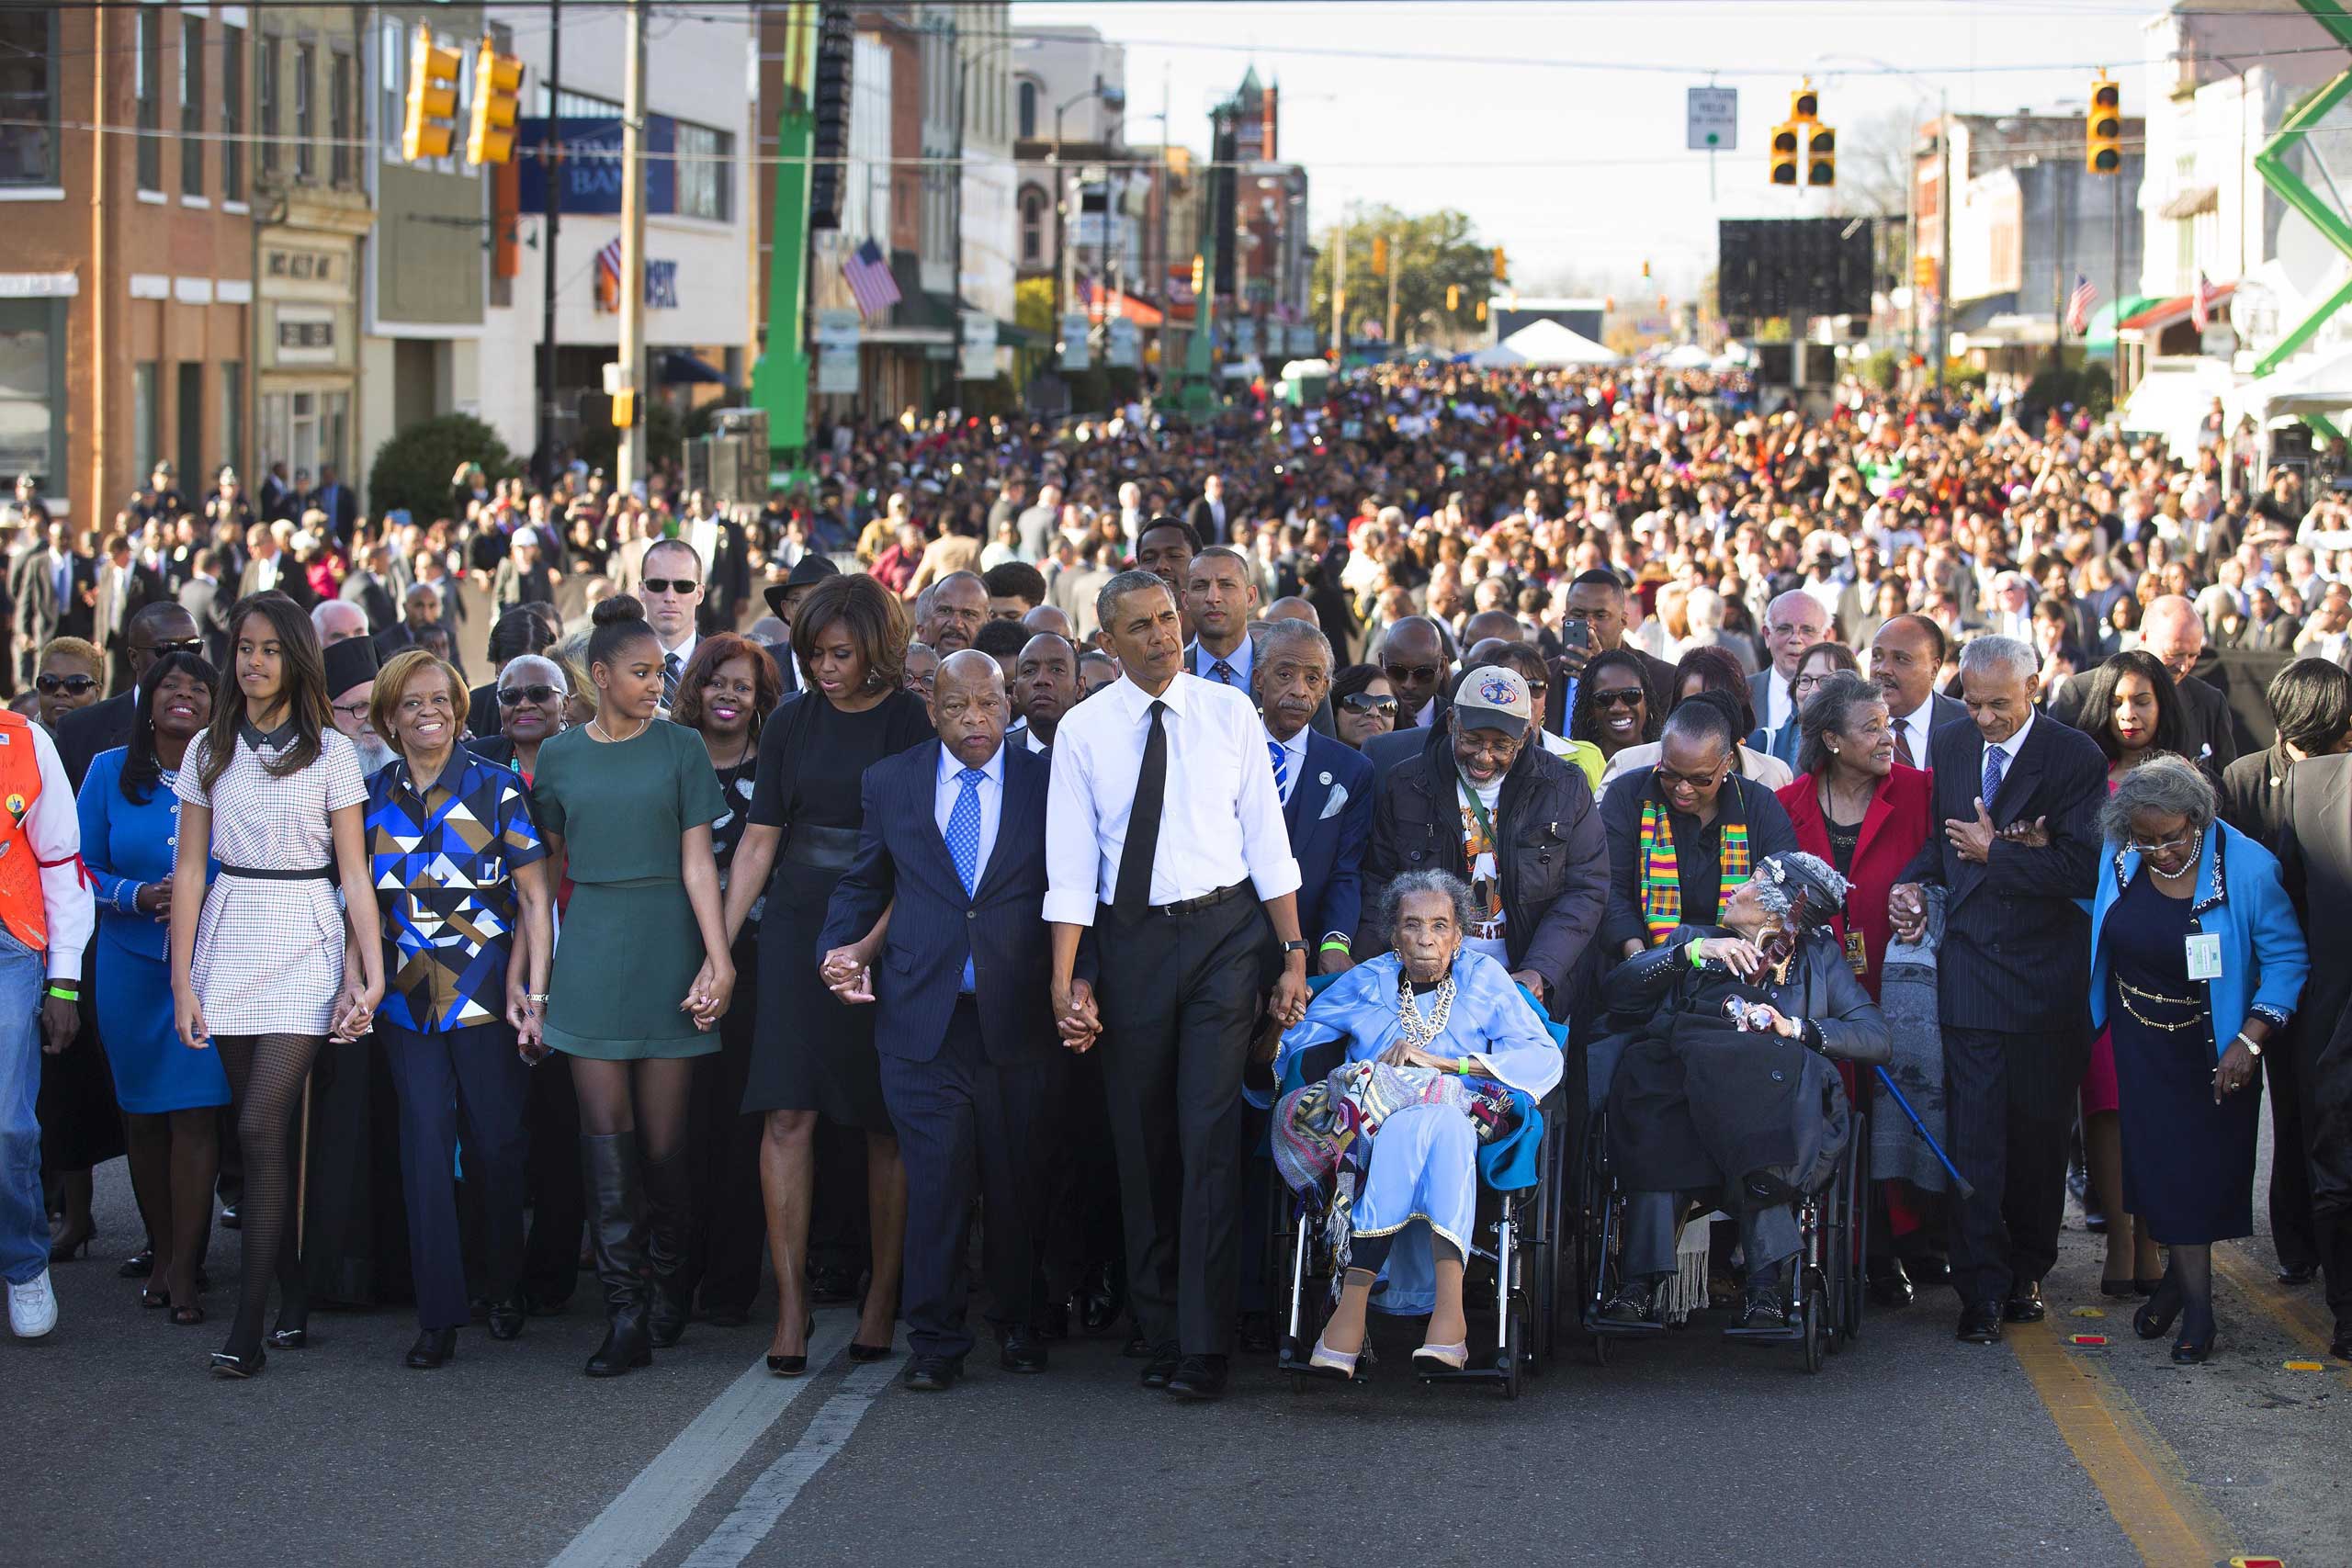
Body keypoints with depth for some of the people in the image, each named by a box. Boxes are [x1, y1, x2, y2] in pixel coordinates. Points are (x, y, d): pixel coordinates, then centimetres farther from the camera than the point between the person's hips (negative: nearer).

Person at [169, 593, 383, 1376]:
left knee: (261, 1127, -12)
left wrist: (371, 973, -7)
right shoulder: (209, 751, 9)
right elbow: (190, 869, 8)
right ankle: (294, 1295, 16)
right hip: (230, 937, 3)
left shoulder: (331, 752, 1)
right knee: (261, 1131, 4)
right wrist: (182, 980, 1)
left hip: (305, 938, -3)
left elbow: (355, 874, 1)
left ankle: (250, 1324, -12)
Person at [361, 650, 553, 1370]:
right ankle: (438, 1315, -2)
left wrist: (534, 989, -9)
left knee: (496, 1142, 3)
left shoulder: (496, 788, -2)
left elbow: (535, 897, -2)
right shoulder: (374, 796, 7)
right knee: (425, 1140, -5)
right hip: (407, 997, 2)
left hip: (487, 991, -2)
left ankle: (504, 1284, 27)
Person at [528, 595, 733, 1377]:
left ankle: (669, 1288, 21)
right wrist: (539, 961, 13)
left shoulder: (680, 749, 3)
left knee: (663, 1139, 0)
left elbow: (697, 860, -2)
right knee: (606, 1136, -4)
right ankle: (624, 1315, -6)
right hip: (590, 953, 1)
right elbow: (553, 862, 15)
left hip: (666, 952, -1)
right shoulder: (559, 756, 9)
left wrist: (719, 957, -10)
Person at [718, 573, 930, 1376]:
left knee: (887, 1124, 2)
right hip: (798, 932, 3)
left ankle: (882, 1299, 11)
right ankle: (791, 1304, -5)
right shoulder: (793, 723, 7)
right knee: (788, 1114, -6)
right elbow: (760, 840, 9)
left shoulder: (914, 722, -2)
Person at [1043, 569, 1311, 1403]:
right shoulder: (1082, 730, 1)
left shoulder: (1228, 712, 2)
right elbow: (1071, 865, 0)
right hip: (1131, 939, 1)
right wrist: (1065, 982, -6)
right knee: (1142, 1143, 7)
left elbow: (1266, 839, 3)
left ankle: (1203, 1346, -8)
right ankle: (1158, 1329, 19)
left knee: (1210, 1136, -9)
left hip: (1224, 933, -1)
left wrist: (1294, 955, -1)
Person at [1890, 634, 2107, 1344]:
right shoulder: (1948, 745, 8)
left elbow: (2081, 867, -15)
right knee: (1974, 1133, -5)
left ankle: (2026, 1272, 24)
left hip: (2044, 972, -2)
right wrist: (1915, 882, 1)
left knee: (2038, 1131, 9)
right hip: (1970, 962, 2)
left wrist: (1994, 852, -13)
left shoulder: (2075, 758, -8)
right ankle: (1983, 1288, -3)